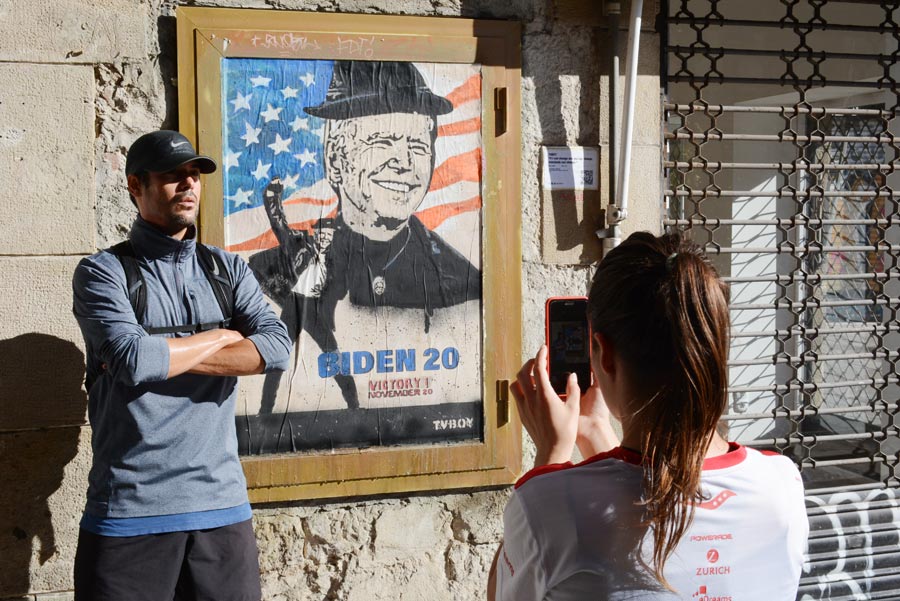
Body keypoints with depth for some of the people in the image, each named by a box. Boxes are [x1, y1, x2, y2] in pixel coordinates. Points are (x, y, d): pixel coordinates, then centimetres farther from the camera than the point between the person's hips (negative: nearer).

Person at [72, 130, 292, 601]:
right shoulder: (102, 273, 0)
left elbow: (277, 348, -4)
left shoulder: (227, 270, 12)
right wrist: (224, 336, -3)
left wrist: (163, 356, -10)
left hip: (222, 505, 3)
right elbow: (134, 360, -17)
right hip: (130, 512, -3)